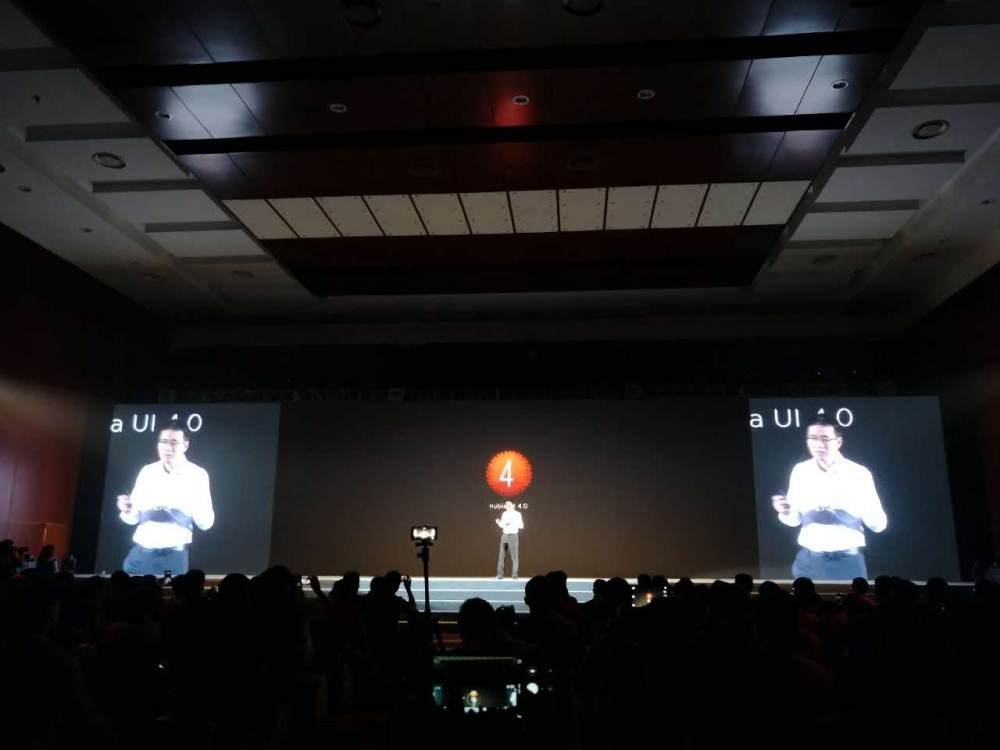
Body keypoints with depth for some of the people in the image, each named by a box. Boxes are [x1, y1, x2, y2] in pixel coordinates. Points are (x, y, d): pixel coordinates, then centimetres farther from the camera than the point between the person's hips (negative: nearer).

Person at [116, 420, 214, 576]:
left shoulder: (197, 475, -1)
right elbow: (133, 518, 10)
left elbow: (206, 523, -2)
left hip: (174, 556, -2)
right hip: (140, 552, 2)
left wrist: (194, 504, -20)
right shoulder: (147, 471, 7)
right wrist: (127, 511, -12)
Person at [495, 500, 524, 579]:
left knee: (514, 556, -3)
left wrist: (513, 523, -25)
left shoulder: (517, 514, -5)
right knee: (501, 555, 1)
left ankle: (514, 575, 2)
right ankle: (500, 574, 4)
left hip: (513, 535, -5)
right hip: (504, 535, 5)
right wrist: (498, 522, -6)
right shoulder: (504, 514, 10)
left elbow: (521, 526, -6)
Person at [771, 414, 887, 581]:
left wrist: (861, 506, -24)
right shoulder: (800, 471, 0)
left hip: (848, 561, -2)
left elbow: (879, 525, -4)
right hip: (809, 560, 2)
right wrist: (785, 512, -15)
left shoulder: (859, 473, -7)